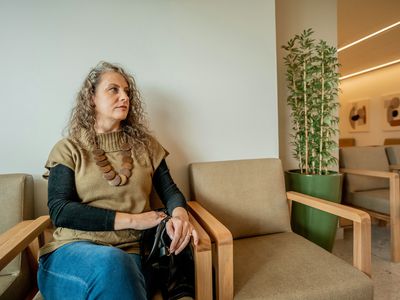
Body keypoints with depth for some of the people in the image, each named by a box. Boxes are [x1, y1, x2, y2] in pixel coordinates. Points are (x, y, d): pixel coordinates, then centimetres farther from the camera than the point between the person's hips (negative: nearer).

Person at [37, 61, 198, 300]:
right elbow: (59, 211, -7)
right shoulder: (68, 149, 3)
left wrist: (179, 214, -17)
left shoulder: (145, 145, 9)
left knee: (118, 266, -32)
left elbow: (170, 191, 7)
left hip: (130, 252, 2)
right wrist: (131, 219, -15)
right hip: (74, 249, -1)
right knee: (110, 264, -34)